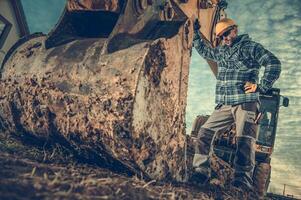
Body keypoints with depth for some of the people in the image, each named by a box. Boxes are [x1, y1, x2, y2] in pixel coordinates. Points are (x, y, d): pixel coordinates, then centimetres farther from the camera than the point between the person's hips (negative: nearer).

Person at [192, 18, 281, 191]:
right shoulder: (221, 51, 20)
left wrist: (261, 87, -12)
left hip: (246, 103, -7)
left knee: (245, 141, -17)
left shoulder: (250, 47, -1)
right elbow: (204, 51, 39)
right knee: (205, 131, 3)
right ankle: (201, 171, 8)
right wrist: (196, 33, 32)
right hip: (224, 105, 7)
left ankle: (242, 183, -22)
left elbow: (274, 63, -9)